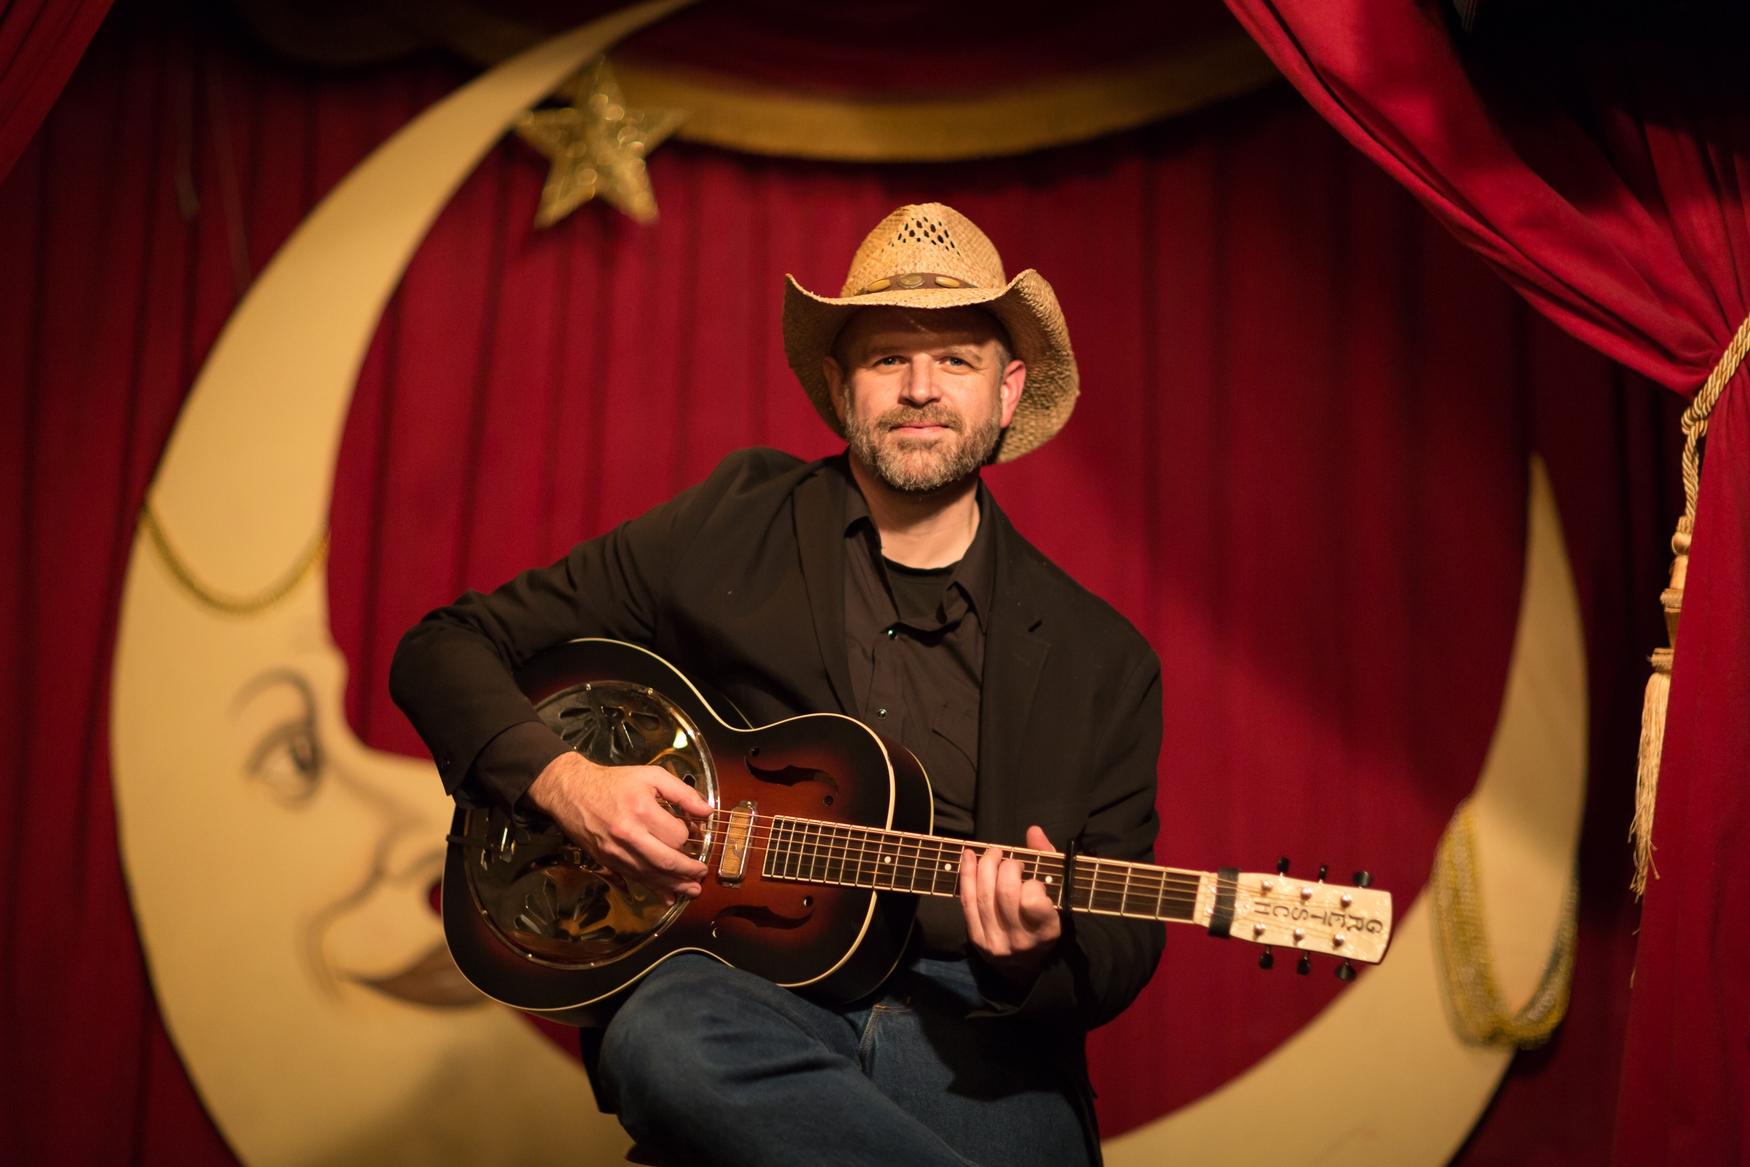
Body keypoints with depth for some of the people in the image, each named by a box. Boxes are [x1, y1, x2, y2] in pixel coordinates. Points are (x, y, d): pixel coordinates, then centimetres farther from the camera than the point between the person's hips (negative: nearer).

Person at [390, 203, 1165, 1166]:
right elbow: (445, 650, 11)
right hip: (744, 983, 2)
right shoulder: (734, 528, 7)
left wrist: (1042, 952, -15)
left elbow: (1123, 949, 10)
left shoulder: (1101, 658, 8)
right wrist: (562, 781, -8)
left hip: (970, 1029, -1)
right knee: (663, 1042, -36)